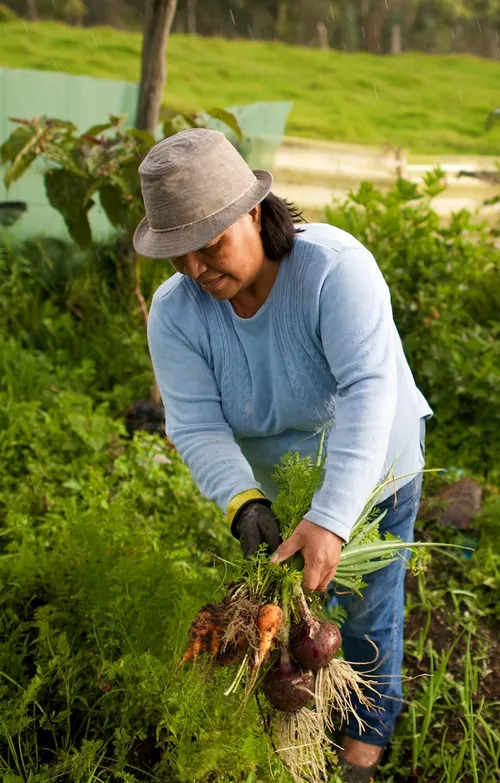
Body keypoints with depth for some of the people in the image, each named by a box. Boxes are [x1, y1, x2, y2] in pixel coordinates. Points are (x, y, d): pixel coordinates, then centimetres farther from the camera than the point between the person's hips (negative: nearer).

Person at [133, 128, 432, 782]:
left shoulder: (335, 267, -34)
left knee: (367, 609, 11)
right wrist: (242, 503, -42)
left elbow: (368, 391, -41)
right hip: (273, 480, 3)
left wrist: (331, 520, -49)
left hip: (373, 466, -3)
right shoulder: (175, 311, -21)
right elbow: (197, 426, -24)